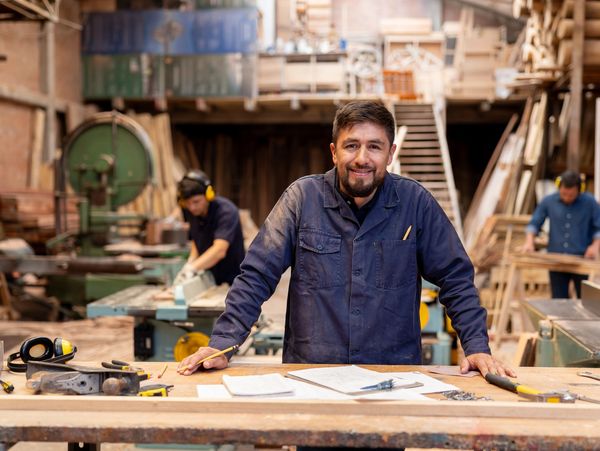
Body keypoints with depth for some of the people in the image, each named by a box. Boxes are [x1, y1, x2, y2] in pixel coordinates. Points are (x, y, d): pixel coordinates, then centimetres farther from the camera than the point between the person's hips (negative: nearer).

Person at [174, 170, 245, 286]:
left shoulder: (226, 211, -21)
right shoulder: (190, 211, -1)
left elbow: (219, 250, -34)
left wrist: (192, 268, -47)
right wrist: (190, 262, -6)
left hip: (232, 280, -5)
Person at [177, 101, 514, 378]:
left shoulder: (415, 202, 1)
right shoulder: (303, 197, -1)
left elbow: (456, 279, 8)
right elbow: (256, 276, 0)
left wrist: (477, 348, -2)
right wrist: (222, 344, -9)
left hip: (395, 375, 1)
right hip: (310, 376, 0)